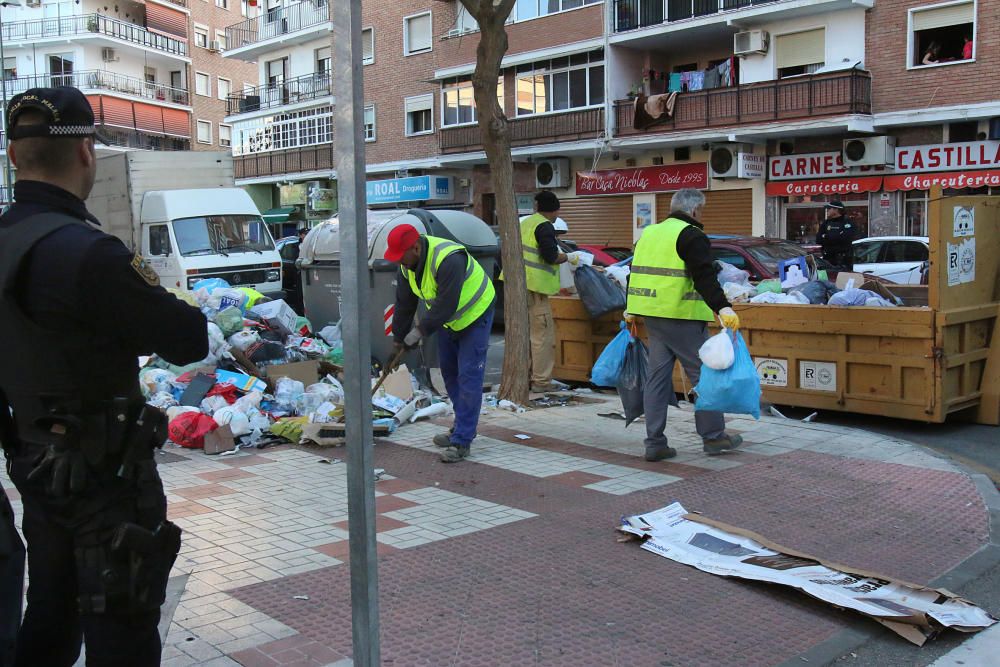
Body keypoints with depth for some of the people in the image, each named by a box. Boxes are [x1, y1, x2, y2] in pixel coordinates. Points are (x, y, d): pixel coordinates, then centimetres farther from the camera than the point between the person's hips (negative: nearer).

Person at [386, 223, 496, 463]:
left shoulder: (448, 259, -35)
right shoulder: (407, 265, -7)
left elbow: (446, 304, -34)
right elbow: (404, 304, 3)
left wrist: (422, 329, -25)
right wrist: (399, 339, 8)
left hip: (475, 315, -9)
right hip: (448, 320, 9)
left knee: (468, 377, -12)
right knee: (449, 373, 14)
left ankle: (461, 441, -11)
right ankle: (463, 429, 27)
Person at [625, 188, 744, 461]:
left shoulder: (649, 232, 17)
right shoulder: (691, 235, -8)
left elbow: (637, 273, 25)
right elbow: (704, 276, -21)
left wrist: (631, 308, 34)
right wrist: (722, 307, -28)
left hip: (652, 316, 8)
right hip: (681, 316, -8)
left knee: (657, 376, 10)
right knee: (704, 373, 3)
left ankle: (654, 442, 10)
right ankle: (713, 436, 11)